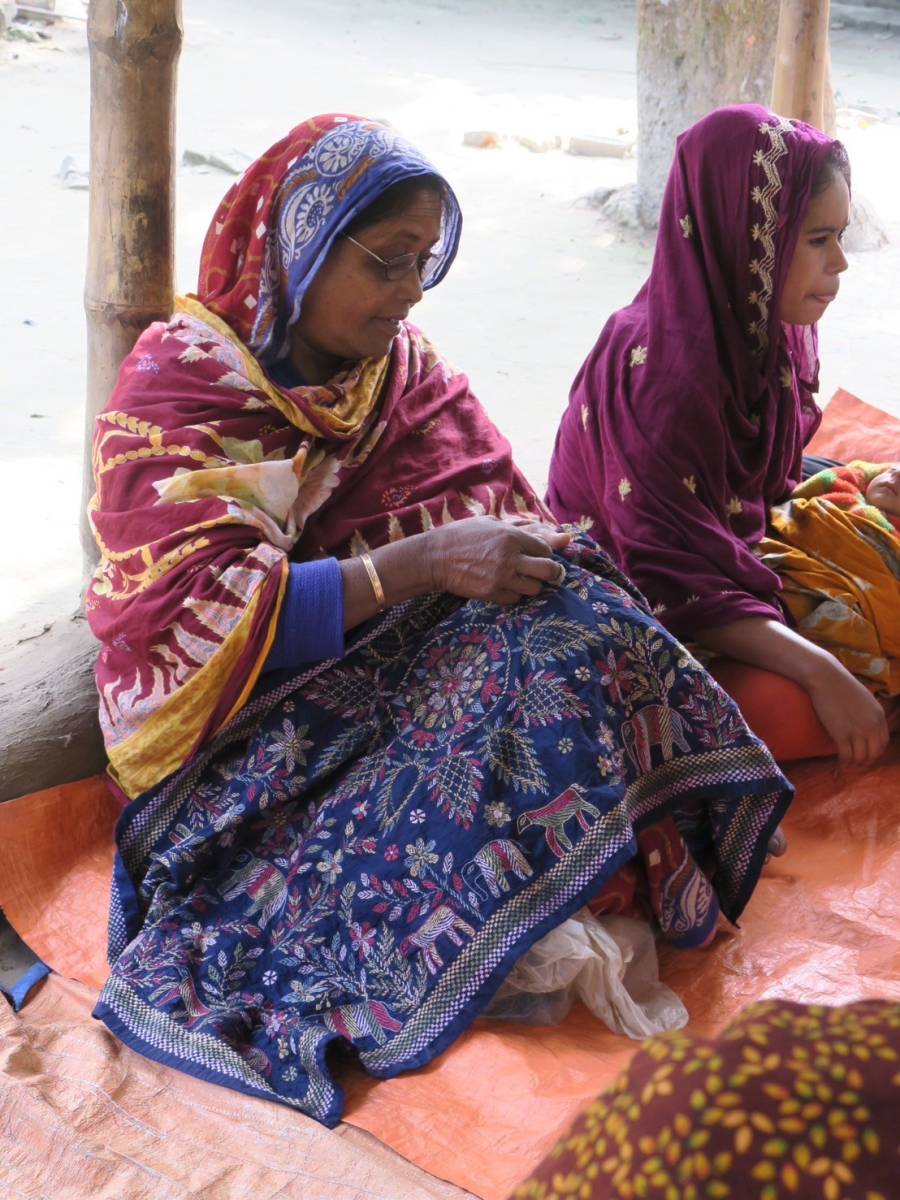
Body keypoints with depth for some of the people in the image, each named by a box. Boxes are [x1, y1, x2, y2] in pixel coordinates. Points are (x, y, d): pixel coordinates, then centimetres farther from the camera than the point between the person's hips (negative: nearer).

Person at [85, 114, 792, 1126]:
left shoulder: (402, 365, 9)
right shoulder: (178, 381, -10)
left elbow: (494, 513, 8)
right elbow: (192, 621, -21)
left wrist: (534, 551, -17)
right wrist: (421, 562, -29)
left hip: (396, 662, 6)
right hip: (236, 729, -6)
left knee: (570, 620, -23)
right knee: (520, 659, -29)